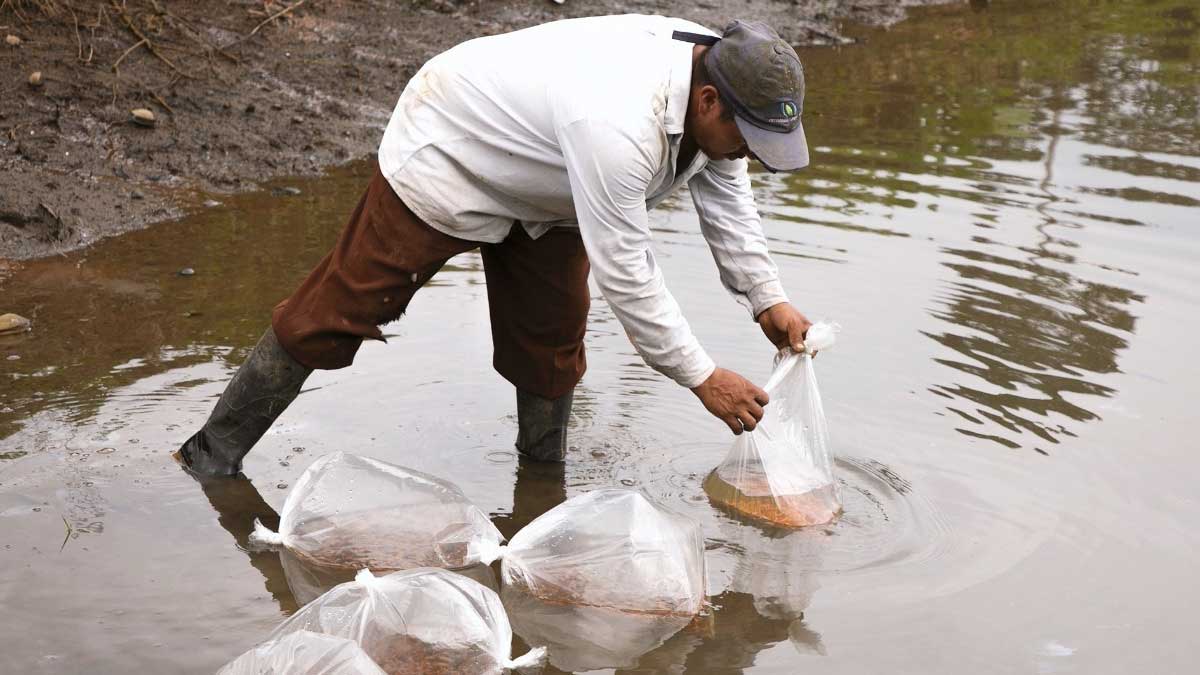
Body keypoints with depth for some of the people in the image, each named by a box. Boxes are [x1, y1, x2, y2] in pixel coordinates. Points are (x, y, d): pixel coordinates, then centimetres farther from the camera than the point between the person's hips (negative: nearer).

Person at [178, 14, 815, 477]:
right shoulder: (618, 126, -43)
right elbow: (623, 272, -36)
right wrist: (703, 378, -28)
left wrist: (767, 299, -3)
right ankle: (214, 455, 8)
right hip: (447, 152, -8)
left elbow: (727, 201, 3)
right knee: (340, 307, -4)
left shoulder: (713, 76, -13)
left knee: (552, 329, 6)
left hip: (539, 181, 8)